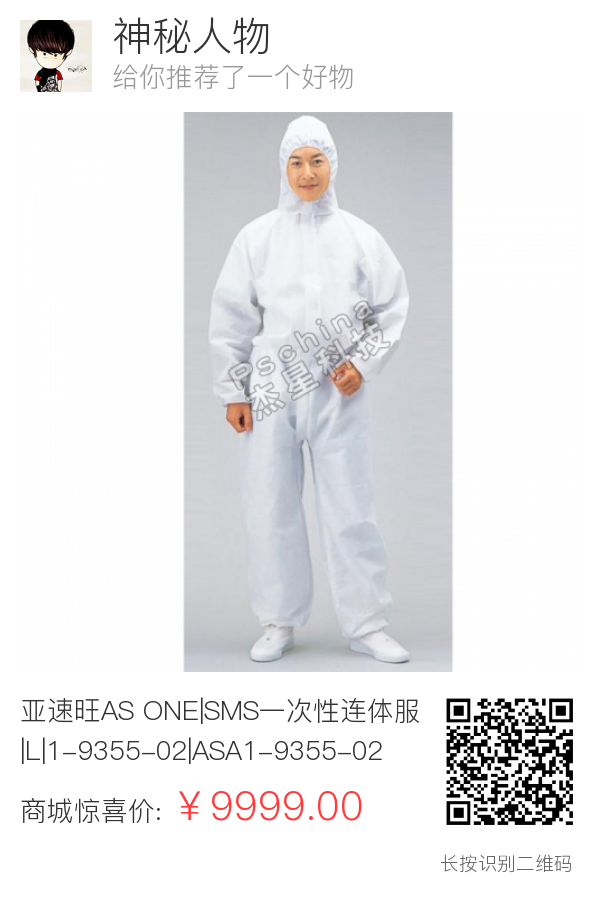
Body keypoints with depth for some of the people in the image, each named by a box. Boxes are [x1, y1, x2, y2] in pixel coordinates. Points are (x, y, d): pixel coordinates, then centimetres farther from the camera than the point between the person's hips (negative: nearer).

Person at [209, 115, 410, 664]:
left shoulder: (359, 237, 4)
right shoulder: (257, 237, 4)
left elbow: (393, 307, 8)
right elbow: (231, 317, 5)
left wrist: (363, 364, -4)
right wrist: (233, 391, 2)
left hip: (339, 394, 0)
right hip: (271, 393, 1)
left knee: (351, 509, 1)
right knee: (271, 509, 4)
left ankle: (366, 625, 13)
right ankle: (280, 623, 19)